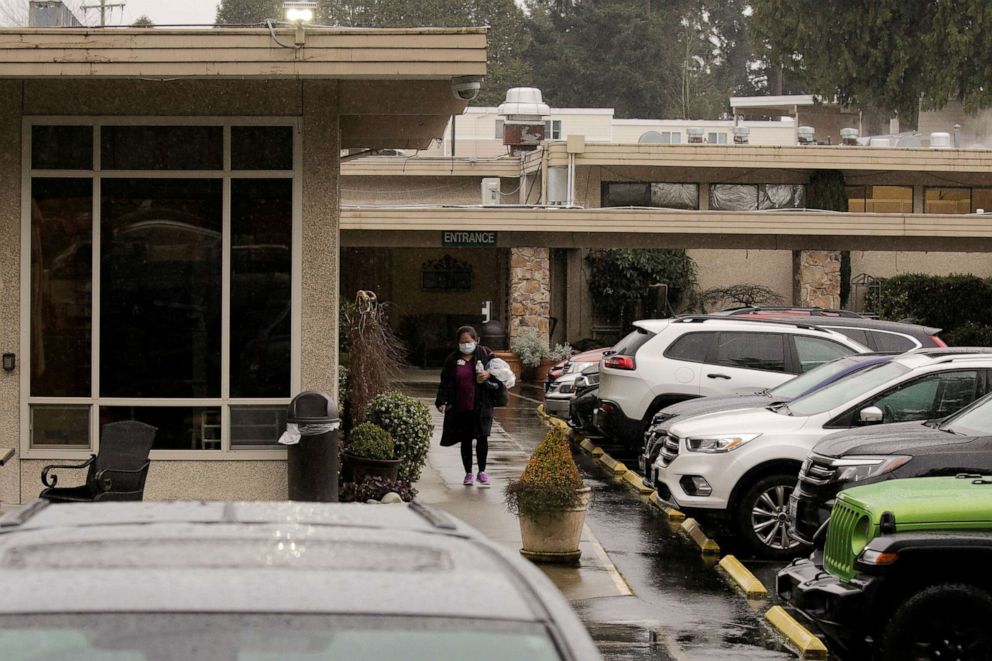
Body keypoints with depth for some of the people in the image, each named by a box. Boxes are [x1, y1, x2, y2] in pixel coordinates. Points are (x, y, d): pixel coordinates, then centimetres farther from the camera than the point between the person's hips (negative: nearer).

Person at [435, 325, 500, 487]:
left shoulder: (485, 355, 1)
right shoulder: (452, 360, 4)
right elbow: (444, 383, 6)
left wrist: (489, 375, -16)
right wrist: (441, 401, -5)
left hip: (481, 405, -2)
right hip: (460, 407, 2)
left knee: (482, 437, -7)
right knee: (465, 441, 7)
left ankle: (482, 472, 9)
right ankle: (468, 474, 17)